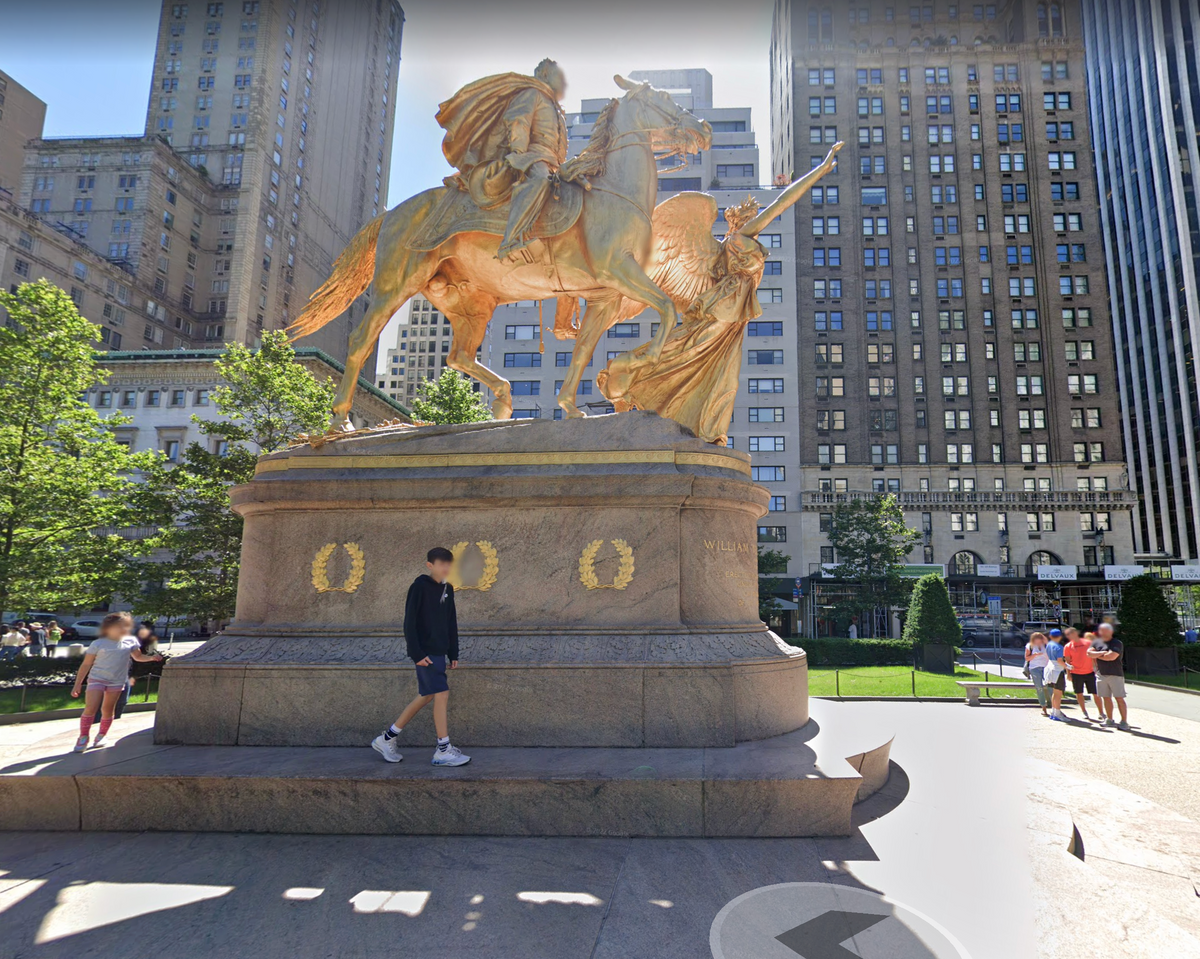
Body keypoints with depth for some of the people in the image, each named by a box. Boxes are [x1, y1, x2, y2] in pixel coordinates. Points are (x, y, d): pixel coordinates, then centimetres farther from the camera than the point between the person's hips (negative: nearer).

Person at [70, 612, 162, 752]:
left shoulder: (130, 641, 1)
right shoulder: (98, 644, -8)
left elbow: (138, 656, 14)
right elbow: (86, 664, -3)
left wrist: (151, 658, -6)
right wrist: (78, 684, -3)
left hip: (117, 682, 3)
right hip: (97, 679, -3)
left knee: (107, 710, 9)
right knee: (90, 708, -12)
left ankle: (102, 735, 26)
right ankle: (83, 738, 3)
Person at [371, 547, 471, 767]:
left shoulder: (447, 589, 11)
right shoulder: (420, 586, -11)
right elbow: (409, 622, -13)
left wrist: (453, 653, 14)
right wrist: (417, 654, -16)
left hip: (439, 652, 8)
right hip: (425, 653, -8)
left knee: (425, 697, 12)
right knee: (442, 694, -9)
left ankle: (387, 738, 25)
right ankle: (443, 750, 1)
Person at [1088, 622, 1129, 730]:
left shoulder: (1117, 643, -6)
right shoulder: (1096, 642, 10)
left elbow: (1111, 656, -18)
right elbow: (1089, 653, -2)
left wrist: (1097, 655, -5)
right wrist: (1103, 653, -13)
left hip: (1115, 674, -5)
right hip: (1101, 674, 5)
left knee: (1119, 698, -5)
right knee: (1106, 698, 10)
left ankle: (1124, 722, -2)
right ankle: (1109, 720, 19)